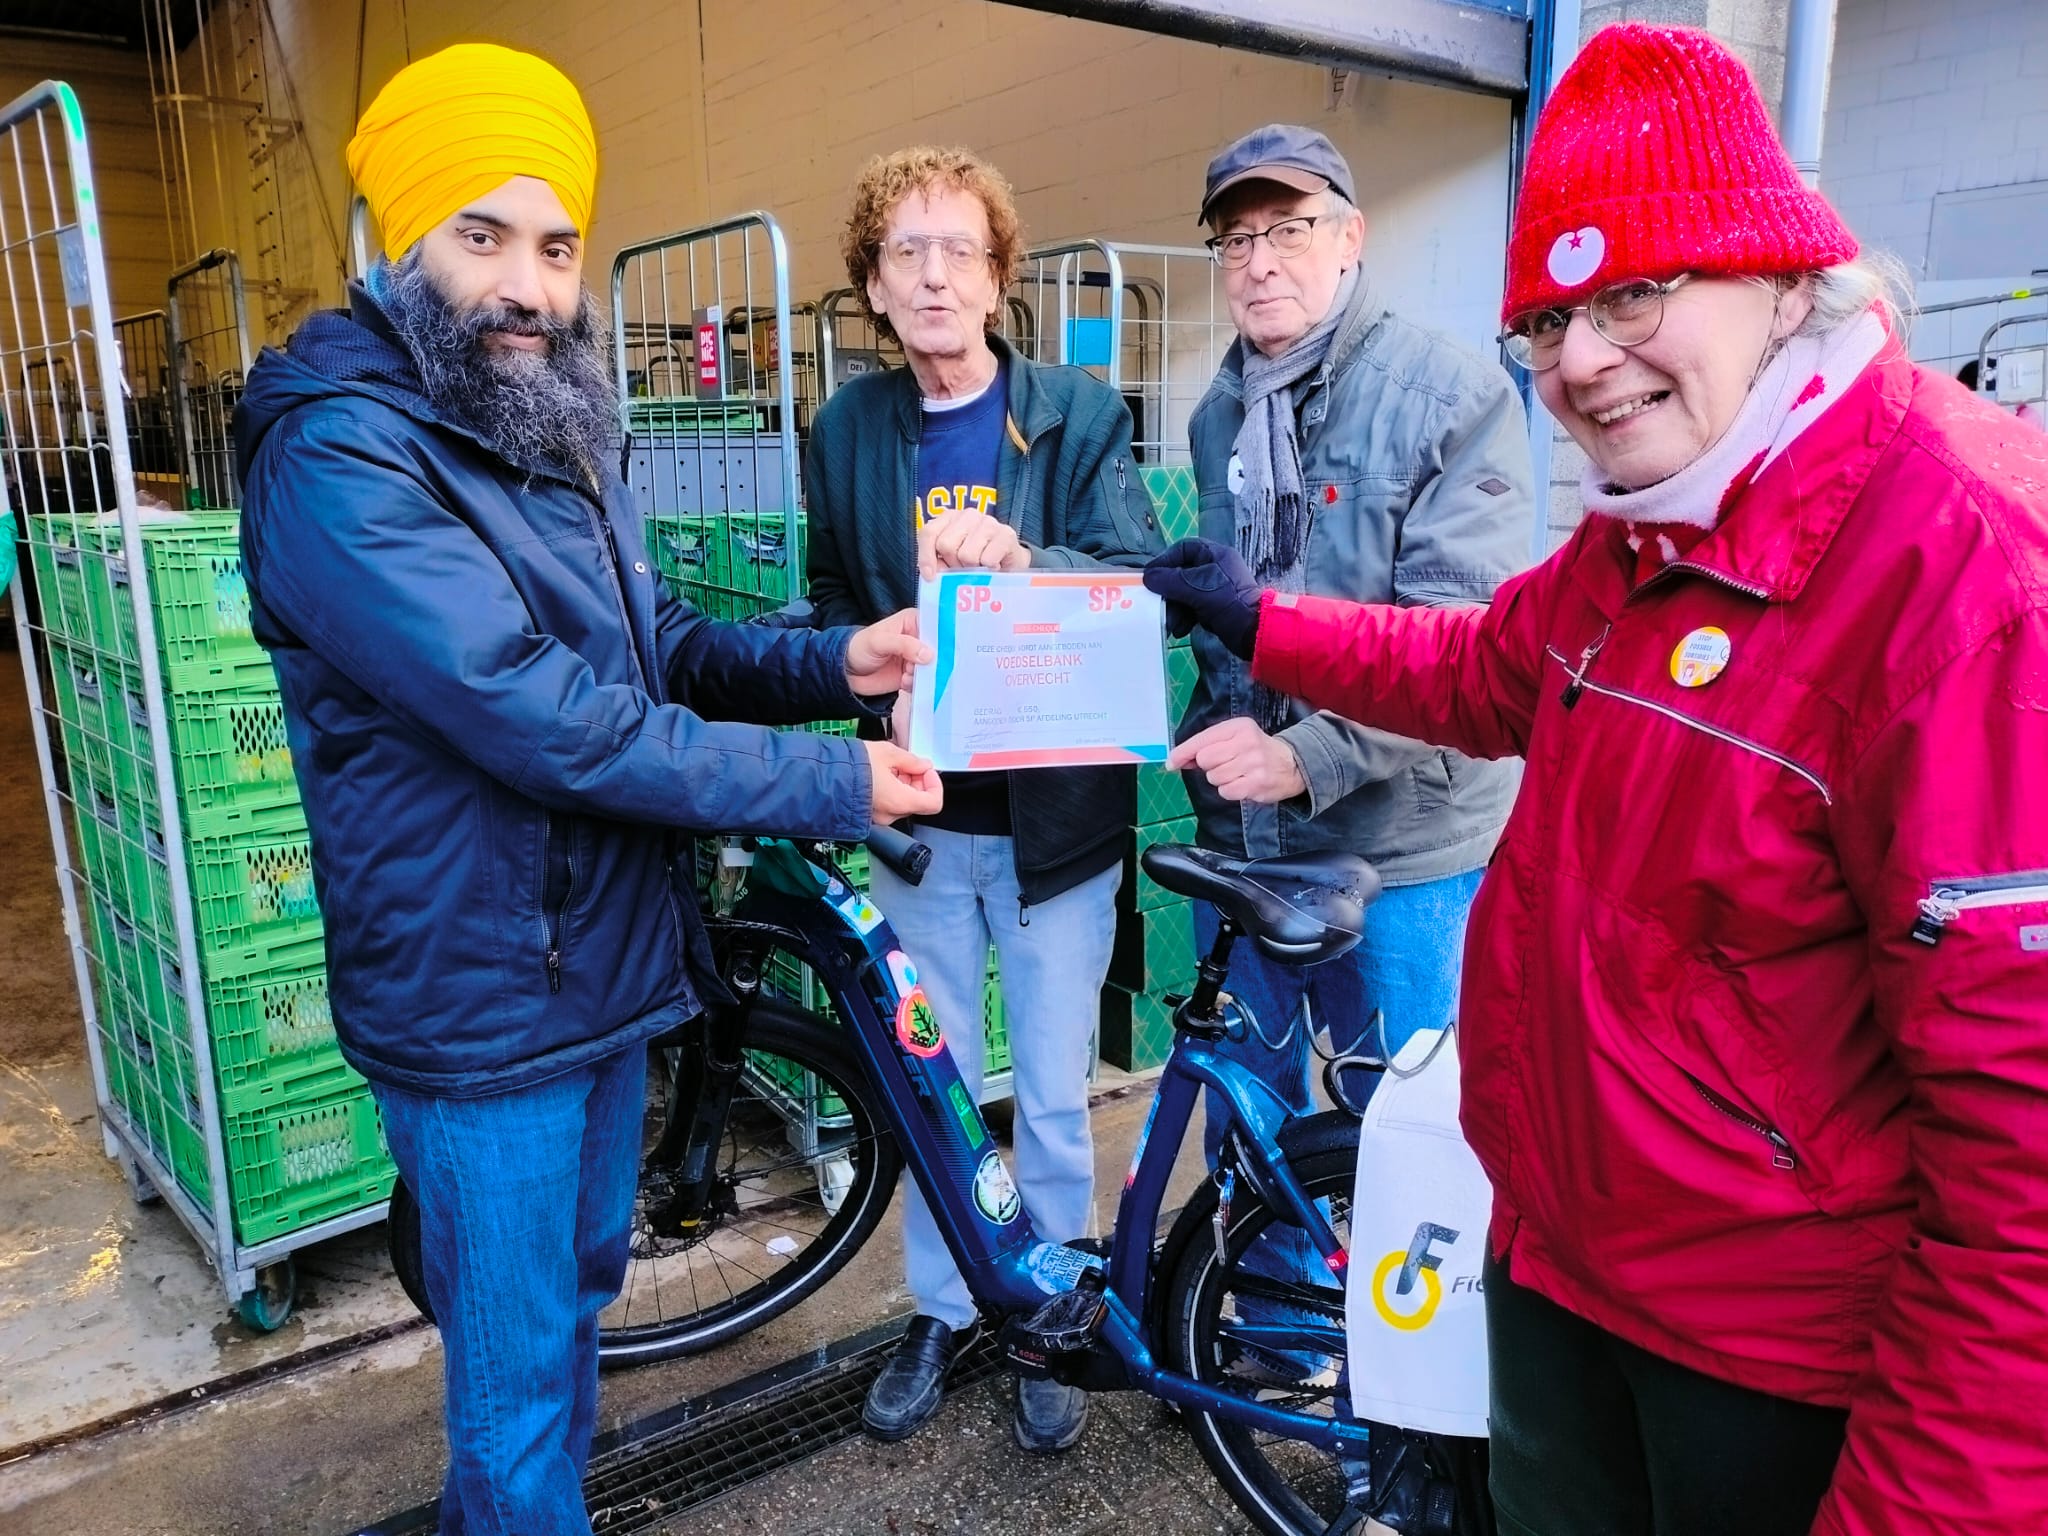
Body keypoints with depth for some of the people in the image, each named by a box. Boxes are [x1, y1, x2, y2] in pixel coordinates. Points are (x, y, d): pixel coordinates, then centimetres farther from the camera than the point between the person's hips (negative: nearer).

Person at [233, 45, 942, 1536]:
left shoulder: (563, 442, 10)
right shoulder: (338, 458, -21)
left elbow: (659, 644, 10)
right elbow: (551, 723, -28)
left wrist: (833, 660, -7)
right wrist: (834, 784, -24)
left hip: (611, 959, 9)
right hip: (481, 1004, -9)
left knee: (577, 1296, 25)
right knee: (519, 1368, 8)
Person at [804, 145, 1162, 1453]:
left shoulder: (1079, 413, -5)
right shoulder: (849, 429, 4)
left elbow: (1142, 580, -18)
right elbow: (833, 606, 10)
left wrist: (1017, 557, -36)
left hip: (1052, 812, -2)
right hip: (921, 810, 3)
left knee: (1054, 1098, 9)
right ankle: (942, 1311, 38)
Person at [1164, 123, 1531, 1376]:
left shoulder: (1457, 398, -11)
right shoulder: (1222, 416, 10)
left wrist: (1306, 756, -28)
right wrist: (1211, 737, 7)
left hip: (1401, 840, -6)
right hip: (1242, 829, 6)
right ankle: (1279, 1313, 42)